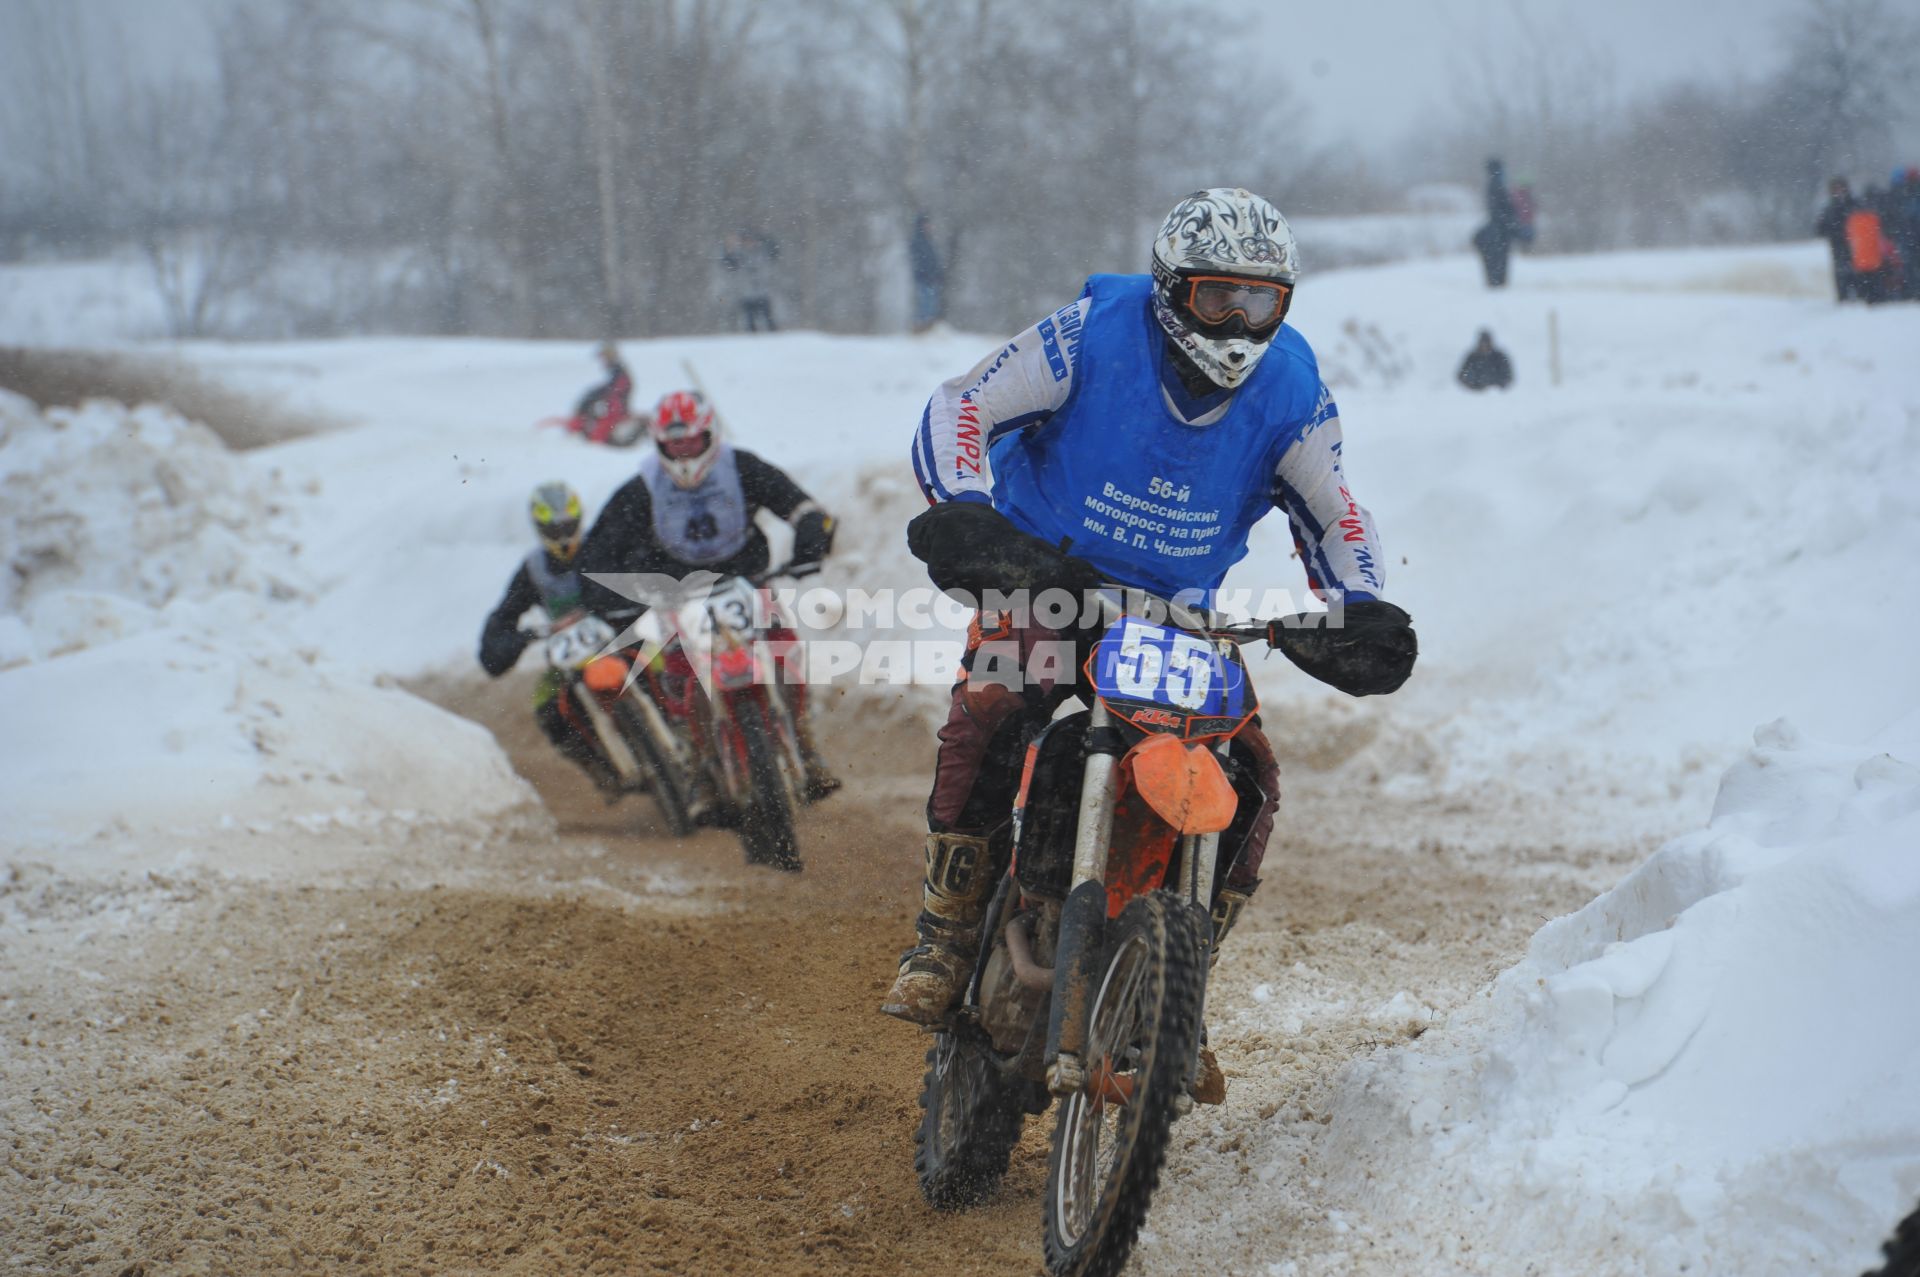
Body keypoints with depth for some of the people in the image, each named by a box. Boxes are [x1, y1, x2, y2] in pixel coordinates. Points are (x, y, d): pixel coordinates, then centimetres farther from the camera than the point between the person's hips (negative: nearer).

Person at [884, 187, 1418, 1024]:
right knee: (986, 717, -31)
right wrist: (963, 517, -30)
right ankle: (942, 946, -20)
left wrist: (1364, 614, -11)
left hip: (1182, 610, 4)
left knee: (1249, 779, -12)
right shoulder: (1092, 336, -15)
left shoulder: (1291, 390, -5)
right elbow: (957, 408, -12)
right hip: (1045, 578, -3)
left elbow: (1333, 516, 7)